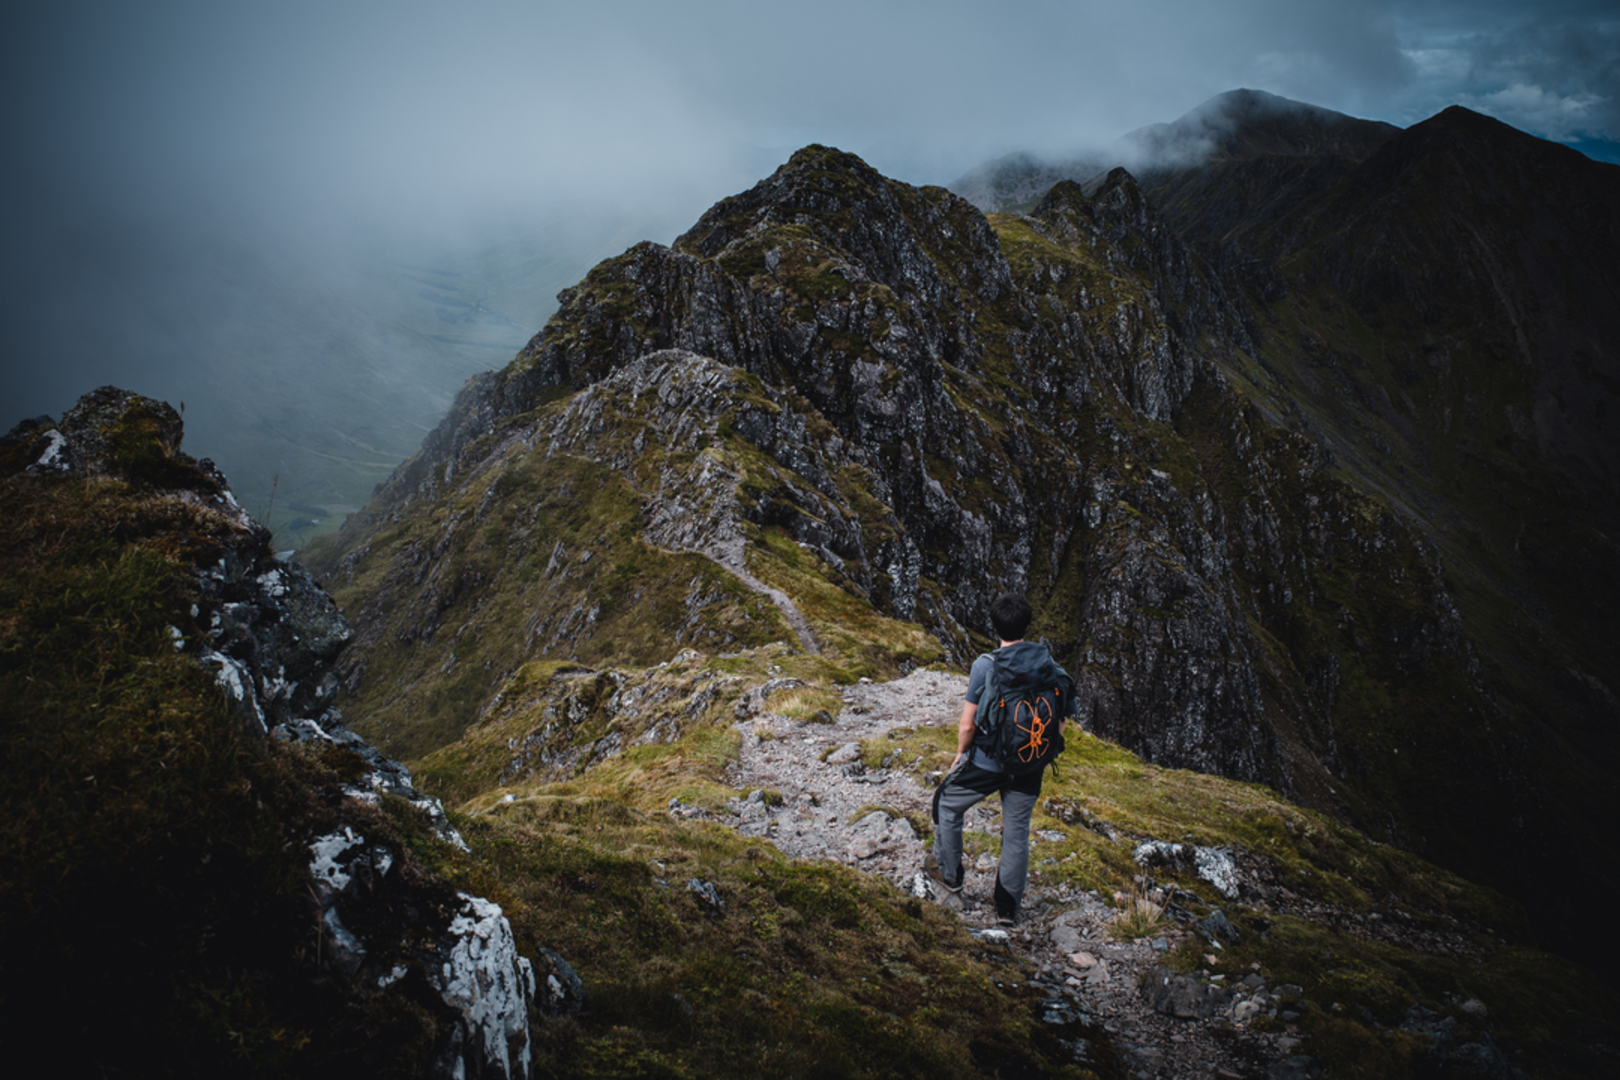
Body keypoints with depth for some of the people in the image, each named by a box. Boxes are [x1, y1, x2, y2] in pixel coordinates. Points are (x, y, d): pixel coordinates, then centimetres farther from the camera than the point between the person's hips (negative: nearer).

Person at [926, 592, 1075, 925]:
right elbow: (1060, 719, 4)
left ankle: (951, 880, 27)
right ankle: (1008, 908, 18)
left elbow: (967, 725, -13)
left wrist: (960, 756, 4)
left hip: (987, 760, -4)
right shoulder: (1049, 664, -5)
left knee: (947, 805, 20)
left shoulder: (986, 665, -17)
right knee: (1017, 832, 13)